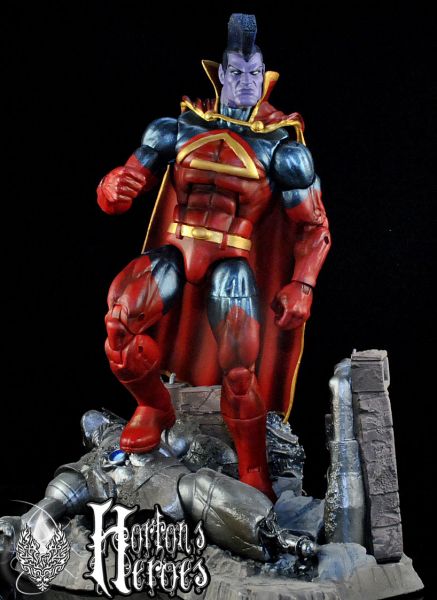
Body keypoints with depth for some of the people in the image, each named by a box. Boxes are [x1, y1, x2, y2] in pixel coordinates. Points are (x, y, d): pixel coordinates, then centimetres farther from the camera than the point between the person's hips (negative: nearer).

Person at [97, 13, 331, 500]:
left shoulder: (282, 146, 0)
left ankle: (253, 473, 7)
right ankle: (155, 408, 5)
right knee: (120, 319, -25)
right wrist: (113, 187, -21)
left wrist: (302, 285, -10)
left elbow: (314, 226, 3)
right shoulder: (179, 128, 4)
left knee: (239, 369, -18)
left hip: (233, 264, -1)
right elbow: (121, 192, 4)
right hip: (173, 252, 2)